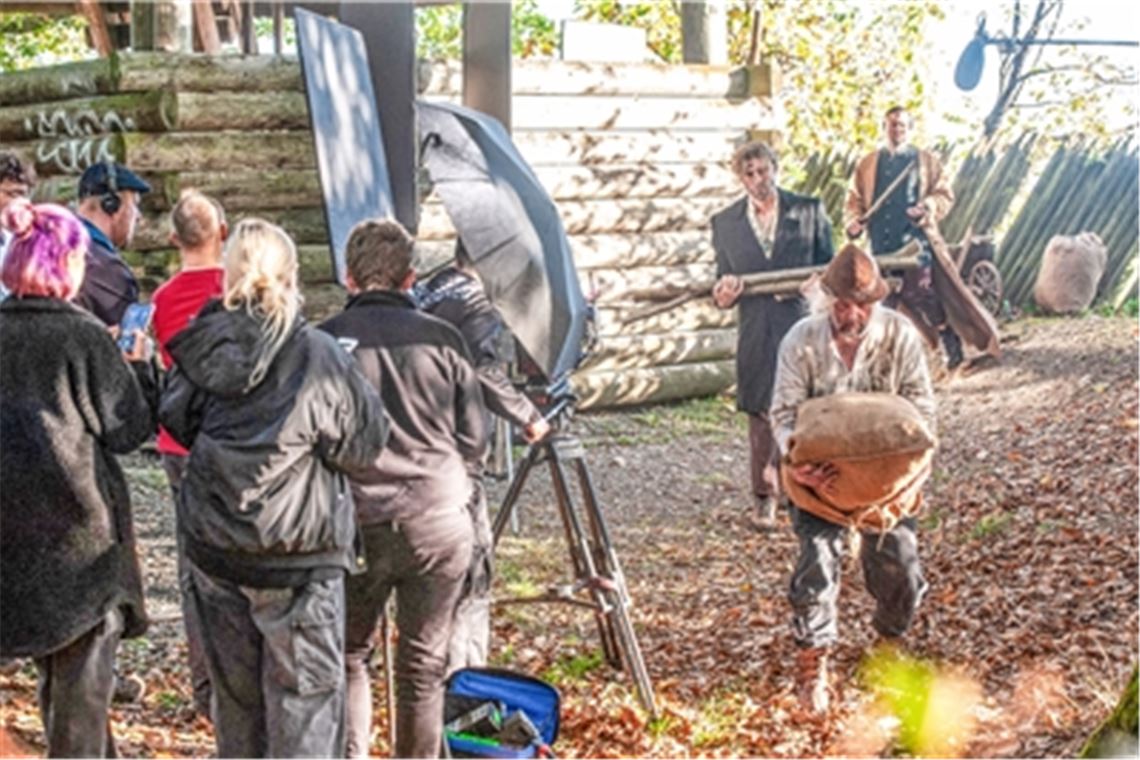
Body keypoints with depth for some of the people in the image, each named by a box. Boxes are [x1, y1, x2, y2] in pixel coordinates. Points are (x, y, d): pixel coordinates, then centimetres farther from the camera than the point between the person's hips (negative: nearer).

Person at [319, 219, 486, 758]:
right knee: (422, 666, 11)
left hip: (355, 525, 0)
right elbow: (474, 440, 3)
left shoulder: (325, 340, -4)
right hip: (439, 521, 1)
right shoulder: (442, 339, -1)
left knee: (348, 657, 17)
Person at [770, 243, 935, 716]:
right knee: (818, 555, -13)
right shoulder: (802, 340, -11)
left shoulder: (900, 335, -10)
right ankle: (813, 665, 5)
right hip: (821, 468, -1)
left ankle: (890, 640, 27)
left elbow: (921, 408, -7)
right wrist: (796, 460, -30)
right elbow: (785, 411, -10)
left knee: (897, 560, -4)